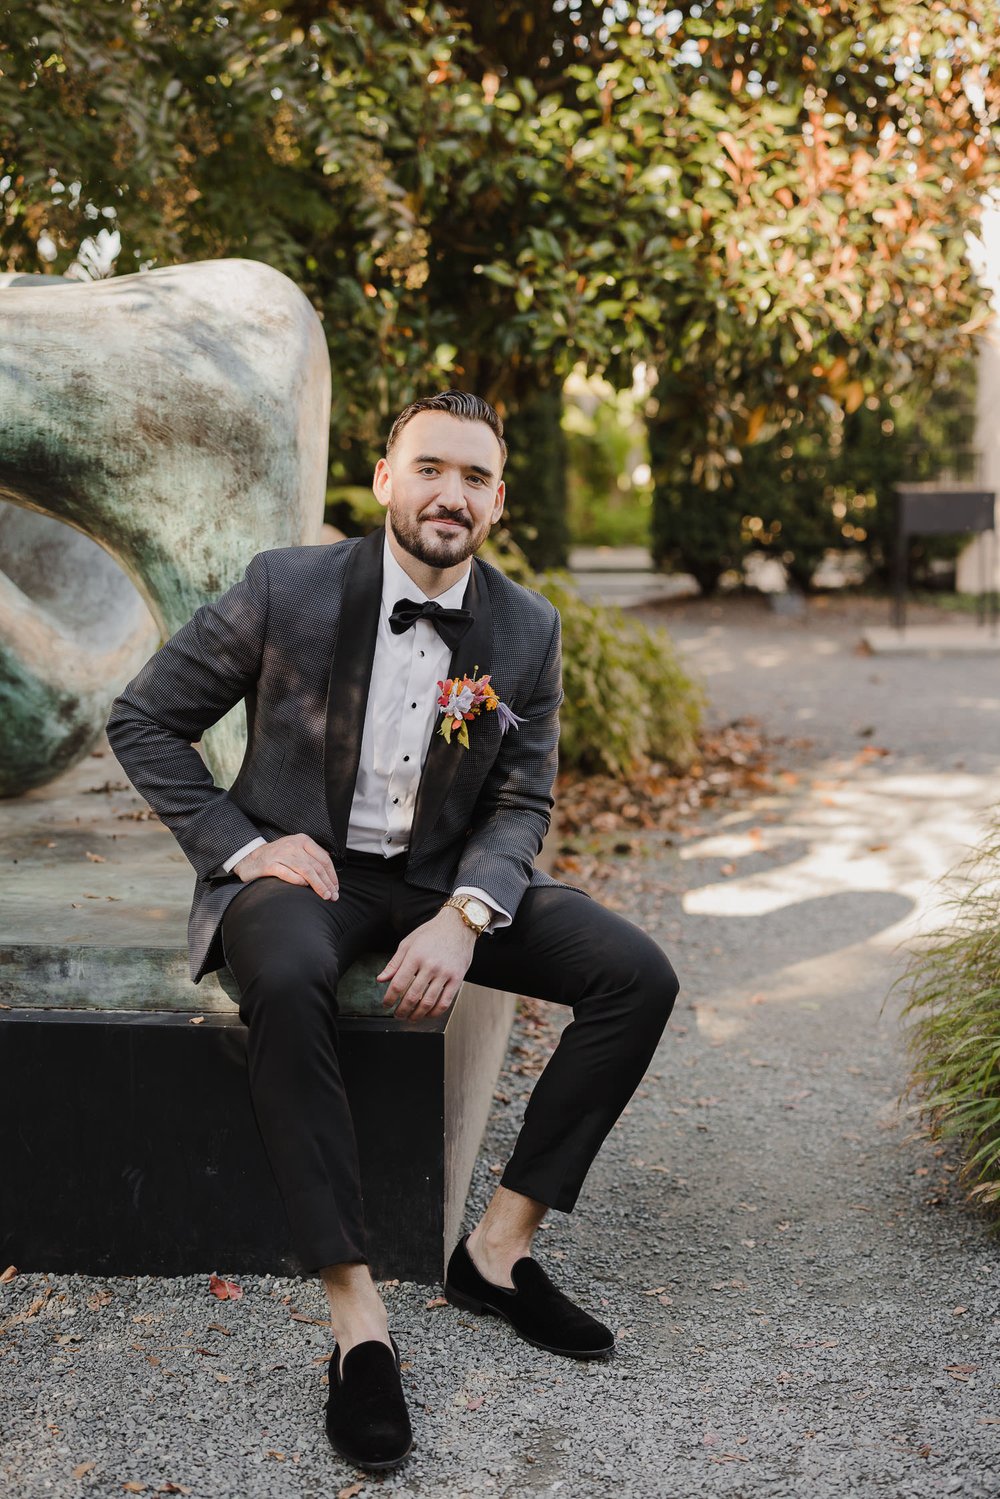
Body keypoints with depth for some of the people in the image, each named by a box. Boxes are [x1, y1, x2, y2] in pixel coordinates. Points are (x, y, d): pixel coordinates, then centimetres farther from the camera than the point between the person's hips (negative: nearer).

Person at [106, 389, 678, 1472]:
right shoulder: (288, 589, -9)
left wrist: (464, 917, -20)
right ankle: (356, 1318, -31)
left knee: (638, 976, -16)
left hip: (445, 880, 4)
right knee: (287, 981, -39)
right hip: (301, 867, -3)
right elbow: (142, 720, -1)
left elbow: (521, 805, 1)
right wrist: (241, 845, -12)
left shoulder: (526, 630, 0)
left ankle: (500, 1246, -6)